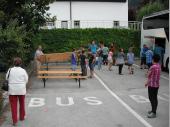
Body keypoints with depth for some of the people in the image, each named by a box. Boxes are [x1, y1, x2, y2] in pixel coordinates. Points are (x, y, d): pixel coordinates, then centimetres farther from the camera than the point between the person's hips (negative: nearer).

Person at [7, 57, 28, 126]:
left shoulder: (10, 70, -6)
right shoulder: (23, 71, -8)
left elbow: (7, 79, 0)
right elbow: (26, 80, -3)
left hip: (12, 90, 0)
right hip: (21, 90, 0)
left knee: (13, 105, 4)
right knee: (22, 104, 19)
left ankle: (14, 120, 3)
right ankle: (22, 117, 31)